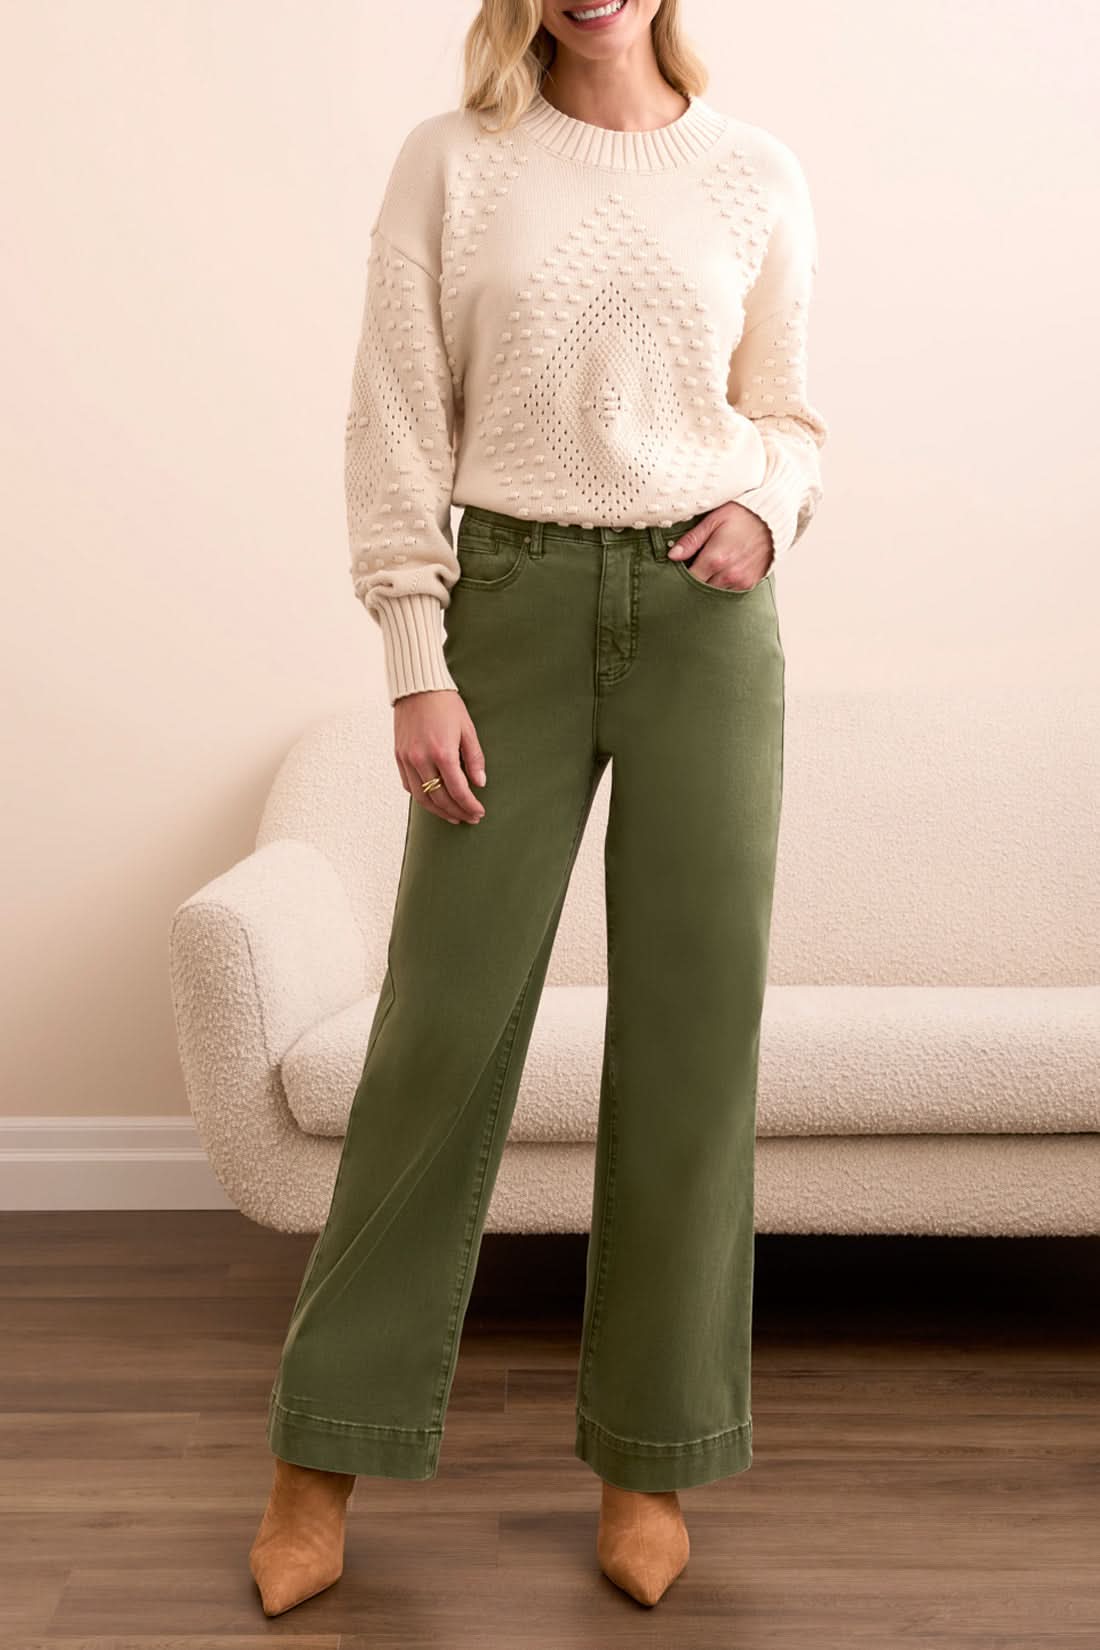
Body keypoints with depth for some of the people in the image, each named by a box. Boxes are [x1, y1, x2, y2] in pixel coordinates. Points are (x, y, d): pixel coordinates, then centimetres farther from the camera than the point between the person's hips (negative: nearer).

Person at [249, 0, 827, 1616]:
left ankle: (649, 1456, 17)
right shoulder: (451, 162, 4)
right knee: (444, 1017, 0)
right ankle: (325, 1451, 15)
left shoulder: (756, 175, 8)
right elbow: (398, 423, 0)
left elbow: (782, 410, 15)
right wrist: (415, 666, -8)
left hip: (706, 618, 2)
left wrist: (767, 509, -8)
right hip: (516, 607, -1)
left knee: (693, 1029, 1)